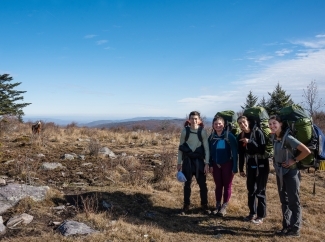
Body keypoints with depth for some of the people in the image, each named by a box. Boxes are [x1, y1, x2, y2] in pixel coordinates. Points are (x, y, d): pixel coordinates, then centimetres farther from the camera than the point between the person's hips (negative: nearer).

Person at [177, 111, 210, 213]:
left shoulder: (203, 131, -5)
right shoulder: (185, 131, -3)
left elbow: (206, 148, -3)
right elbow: (180, 147, 3)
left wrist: (207, 163, -8)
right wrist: (179, 162, 2)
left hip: (199, 160, 0)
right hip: (187, 160, 1)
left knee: (202, 184, 6)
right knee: (187, 184, 9)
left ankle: (204, 204, 23)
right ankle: (186, 205, 23)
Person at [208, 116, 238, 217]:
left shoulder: (229, 136, -12)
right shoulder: (211, 137, 1)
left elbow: (235, 152, -12)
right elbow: (210, 152, 7)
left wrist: (235, 167, -15)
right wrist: (210, 165, 1)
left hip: (227, 164, -3)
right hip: (216, 165, 4)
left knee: (227, 186, 7)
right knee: (218, 185, 12)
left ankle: (224, 206, 18)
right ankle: (218, 205, 23)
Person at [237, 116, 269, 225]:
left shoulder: (257, 132, -12)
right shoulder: (240, 137, 3)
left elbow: (263, 149, -18)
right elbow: (241, 154, 8)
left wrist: (250, 142, -27)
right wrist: (241, 169, 9)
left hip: (261, 165, -5)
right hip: (250, 166, 5)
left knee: (260, 191, -1)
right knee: (251, 190, 11)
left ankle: (261, 216, 10)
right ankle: (252, 213, 25)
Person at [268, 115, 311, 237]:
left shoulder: (288, 138, -20)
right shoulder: (275, 138, 3)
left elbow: (306, 151, -24)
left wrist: (294, 160, -17)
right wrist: (276, 164, 6)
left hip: (290, 172, -8)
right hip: (280, 172, 8)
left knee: (293, 201, 1)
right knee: (284, 201, 14)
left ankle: (295, 229, 10)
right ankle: (286, 227, 23)